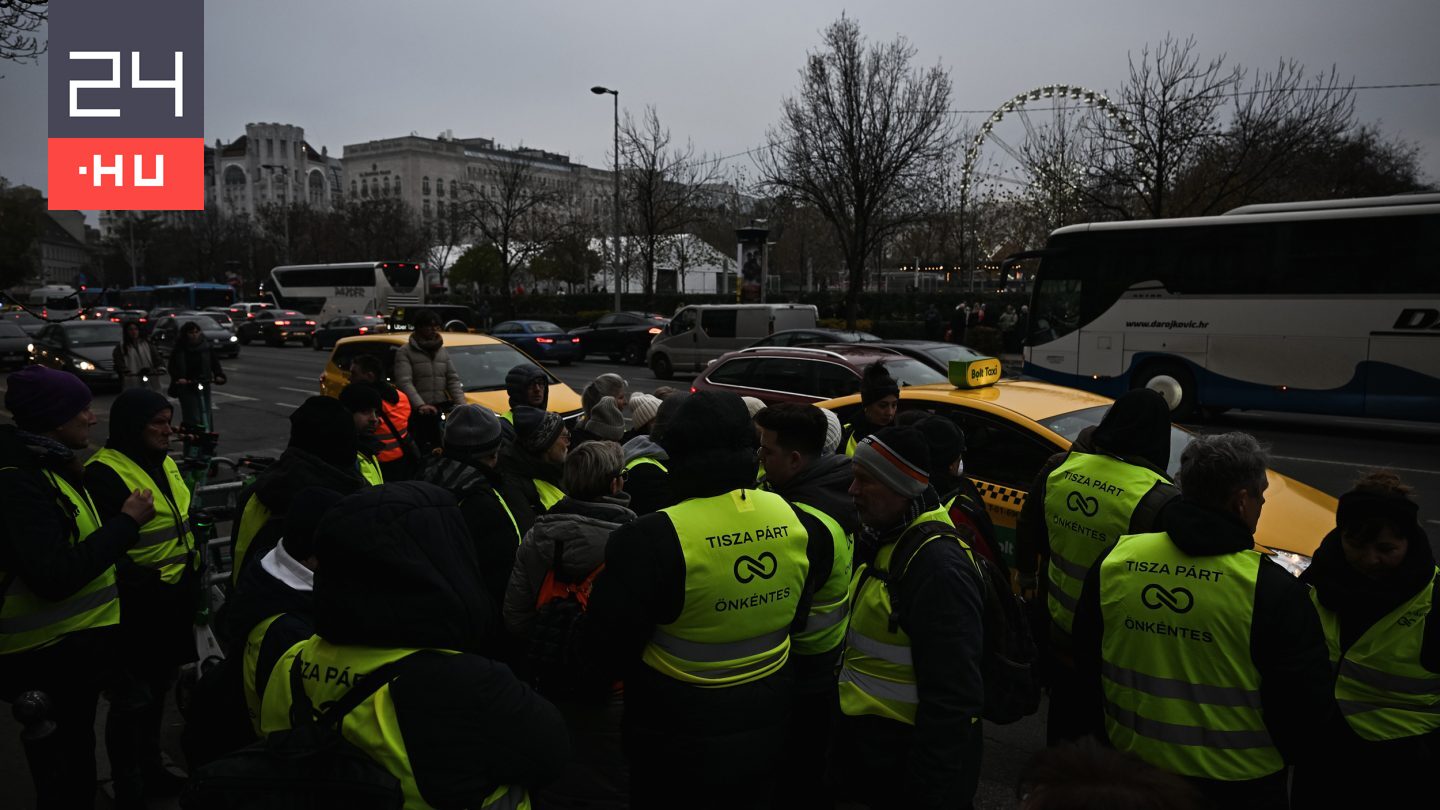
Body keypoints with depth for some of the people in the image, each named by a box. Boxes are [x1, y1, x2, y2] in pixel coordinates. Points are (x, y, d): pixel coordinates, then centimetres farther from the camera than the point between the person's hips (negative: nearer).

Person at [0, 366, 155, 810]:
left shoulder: (49, 465, 7)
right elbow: (55, 576, -29)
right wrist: (127, 521, -24)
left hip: (74, 644, 9)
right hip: (50, 658, -9)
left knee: (76, 754, 25)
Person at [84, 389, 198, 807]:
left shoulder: (164, 463, 9)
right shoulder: (105, 473, -18)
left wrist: (194, 583, 20)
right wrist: (139, 582, -21)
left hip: (174, 602, 8)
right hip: (136, 607, -8)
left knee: (158, 689, 22)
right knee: (131, 699, 6)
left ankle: (151, 767, 40)